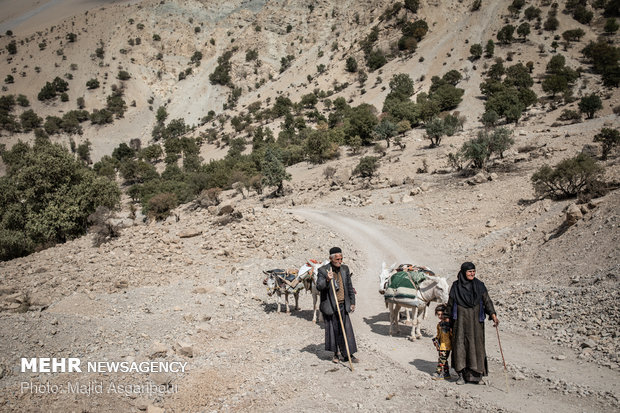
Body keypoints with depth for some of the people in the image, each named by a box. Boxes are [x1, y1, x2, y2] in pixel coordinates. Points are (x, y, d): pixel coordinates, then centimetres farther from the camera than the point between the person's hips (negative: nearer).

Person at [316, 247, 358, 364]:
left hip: (343, 305, 3)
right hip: (330, 306, -3)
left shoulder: (345, 269, 7)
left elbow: (349, 287, 14)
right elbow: (319, 287, -14)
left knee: (346, 330, 1)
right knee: (332, 330, 4)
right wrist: (327, 280, -32)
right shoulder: (322, 270, -7)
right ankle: (335, 354, 20)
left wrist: (352, 302, 13)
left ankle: (348, 354, 10)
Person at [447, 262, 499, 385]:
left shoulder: (479, 285, 2)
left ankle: (475, 373, 9)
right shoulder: (456, 286, 2)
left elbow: (487, 300, -1)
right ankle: (462, 374, 7)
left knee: (476, 344, -2)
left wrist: (493, 315, -15)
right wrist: (450, 320, 8)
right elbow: (450, 304, 8)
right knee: (460, 345, -1)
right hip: (461, 320, 0)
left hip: (475, 321, 0)